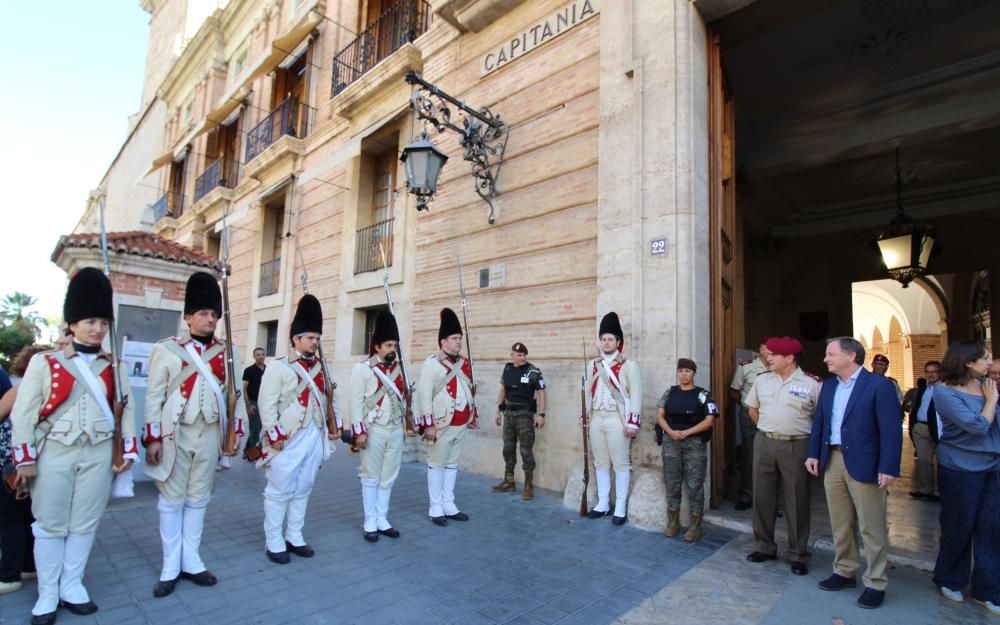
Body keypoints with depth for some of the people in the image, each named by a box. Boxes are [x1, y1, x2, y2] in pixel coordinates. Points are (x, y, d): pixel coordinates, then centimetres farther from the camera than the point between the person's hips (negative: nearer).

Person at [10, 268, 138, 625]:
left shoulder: (113, 366, 5)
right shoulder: (44, 362, -2)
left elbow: (126, 409, 5)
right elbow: (23, 412, -3)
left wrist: (128, 451, 1)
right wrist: (25, 459, -6)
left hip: (99, 455, 2)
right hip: (55, 454, -2)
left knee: (85, 523, 10)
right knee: (50, 525, 9)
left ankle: (72, 587, 26)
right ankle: (47, 596, 23)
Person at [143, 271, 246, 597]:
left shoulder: (225, 352, 5)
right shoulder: (166, 349, -3)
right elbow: (154, 395, -4)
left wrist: (236, 430, 5)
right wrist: (152, 438, -7)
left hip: (209, 434, 3)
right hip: (174, 434, -2)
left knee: (198, 498, 12)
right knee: (171, 500, 9)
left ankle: (191, 561, 25)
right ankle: (170, 567, 21)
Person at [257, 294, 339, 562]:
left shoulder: (321, 368, 12)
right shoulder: (278, 367, -8)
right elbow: (267, 404, -12)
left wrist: (334, 425, 12)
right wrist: (273, 435, -16)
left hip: (314, 437, 6)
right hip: (287, 439, -6)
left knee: (302, 489, 14)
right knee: (279, 490, 5)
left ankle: (294, 537, 28)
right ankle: (274, 543, 19)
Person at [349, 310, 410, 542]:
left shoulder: (399, 368, 9)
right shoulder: (362, 369, -8)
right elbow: (356, 402, -10)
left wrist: (406, 424, 15)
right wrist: (359, 432, -13)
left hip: (396, 430, 5)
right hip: (374, 431, -5)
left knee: (389, 477, 11)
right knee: (371, 478, 6)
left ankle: (382, 520, 23)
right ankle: (370, 524, 18)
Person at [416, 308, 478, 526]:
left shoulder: (464, 363, 11)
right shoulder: (432, 363, -12)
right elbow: (424, 395, -15)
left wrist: (474, 414, 18)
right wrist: (428, 425, -18)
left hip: (461, 425, 7)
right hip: (442, 425, -7)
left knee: (453, 464, 15)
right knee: (437, 465, 6)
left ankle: (449, 505, 27)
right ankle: (436, 509, 18)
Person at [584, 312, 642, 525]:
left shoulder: (629, 365, -4)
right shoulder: (593, 365, 11)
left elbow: (636, 395, -8)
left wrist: (633, 422, -13)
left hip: (617, 420, -5)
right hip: (596, 419, 5)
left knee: (621, 464, 3)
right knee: (600, 463, 13)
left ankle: (621, 508, 13)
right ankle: (603, 504, 24)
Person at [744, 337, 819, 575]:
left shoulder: (810, 384, -7)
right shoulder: (762, 380, 6)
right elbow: (753, 409, 17)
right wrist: (768, 429, 14)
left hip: (796, 446, -4)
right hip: (764, 443, 4)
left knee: (797, 501, 6)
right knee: (762, 496, 11)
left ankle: (799, 555, 21)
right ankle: (765, 547, 26)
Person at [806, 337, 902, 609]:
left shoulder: (879, 385, -11)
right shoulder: (828, 385, 9)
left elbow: (891, 430, -14)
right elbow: (819, 421, 13)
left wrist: (888, 468, -17)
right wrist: (814, 454, 7)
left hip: (864, 464, -6)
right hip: (833, 461, 6)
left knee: (872, 527, 5)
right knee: (840, 523, 16)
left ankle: (875, 583, 19)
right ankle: (845, 572, 30)